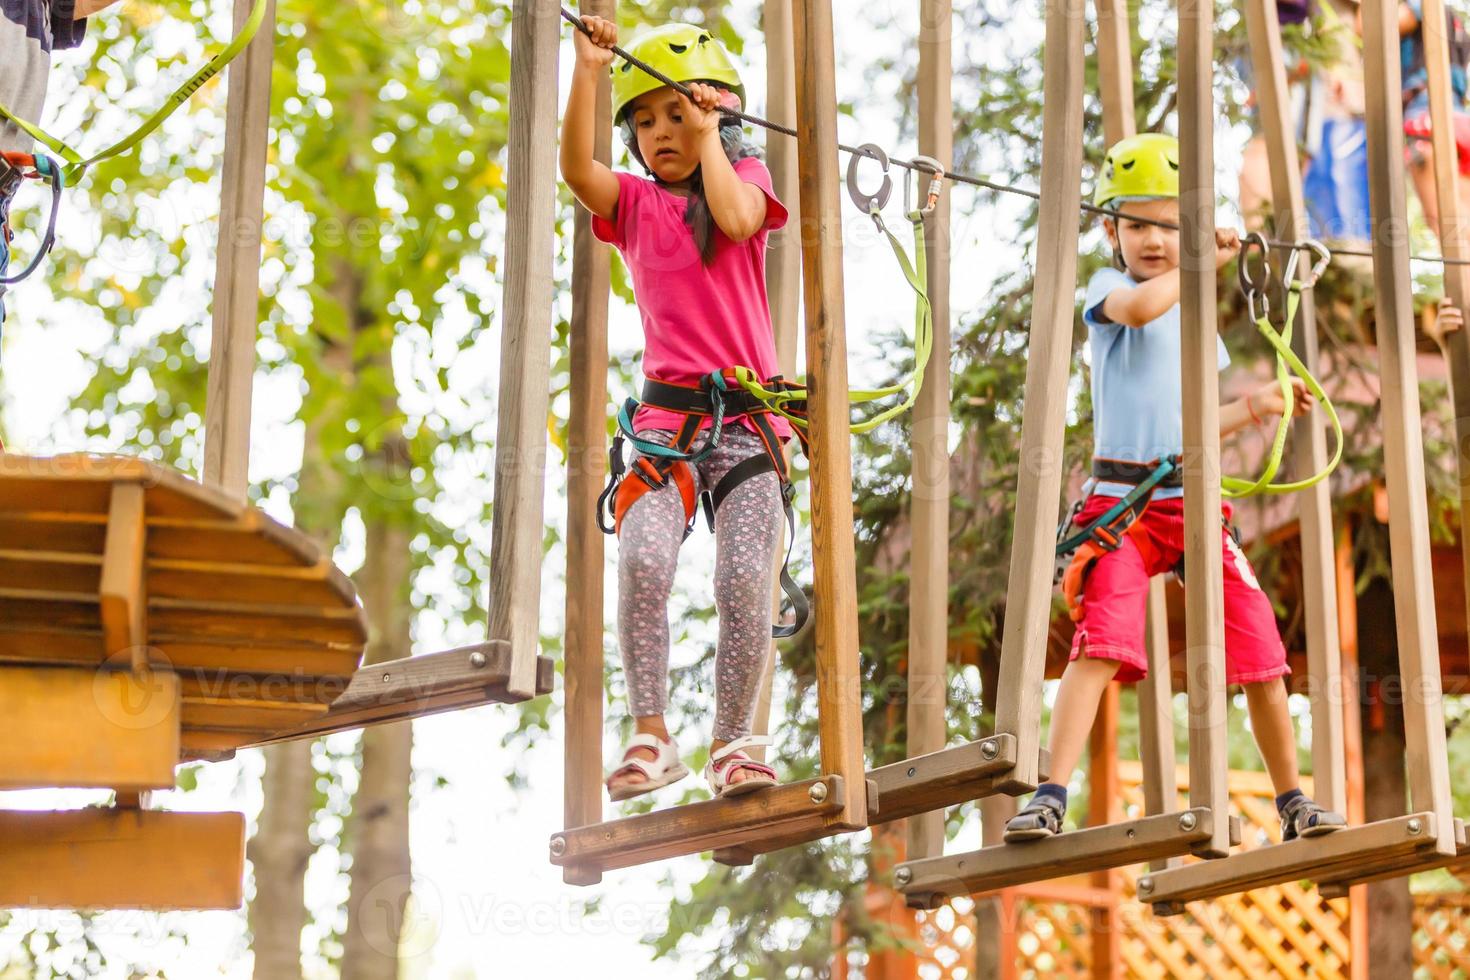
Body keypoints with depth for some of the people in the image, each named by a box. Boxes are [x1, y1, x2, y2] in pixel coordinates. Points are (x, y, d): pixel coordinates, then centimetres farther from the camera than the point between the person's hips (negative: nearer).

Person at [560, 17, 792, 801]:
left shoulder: (745, 174, 11)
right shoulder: (634, 204, 14)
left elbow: (736, 217, -13)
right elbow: (575, 166, -7)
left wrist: (708, 137, -5)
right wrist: (589, 73, -15)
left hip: (747, 411, -1)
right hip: (667, 411, 1)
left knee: (744, 580, -14)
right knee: (644, 559, -23)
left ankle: (732, 745, 1)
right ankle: (650, 736, -15)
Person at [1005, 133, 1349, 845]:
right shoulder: (1107, 289, 3)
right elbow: (1138, 308, -24)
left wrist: (1254, 406, 17)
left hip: (1194, 500, 5)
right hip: (1122, 500, -5)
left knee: (1261, 651, 1)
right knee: (1101, 645, -22)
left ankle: (1293, 802, 15)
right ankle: (1051, 798, -23)